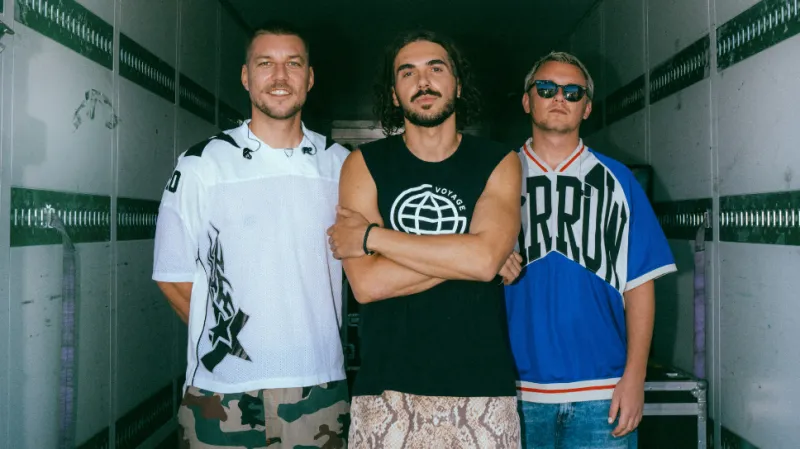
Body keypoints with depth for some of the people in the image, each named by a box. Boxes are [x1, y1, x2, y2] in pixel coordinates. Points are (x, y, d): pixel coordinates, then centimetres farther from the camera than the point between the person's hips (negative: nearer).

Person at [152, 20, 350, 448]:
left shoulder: (340, 164, 3)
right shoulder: (201, 164, -3)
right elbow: (173, 275, 1)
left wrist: (313, 339, 6)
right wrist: (224, 336, 3)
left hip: (320, 386, 2)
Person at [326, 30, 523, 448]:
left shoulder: (498, 163, 2)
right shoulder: (364, 164, 1)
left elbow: (485, 258, -16)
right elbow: (366, 282, -10)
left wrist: (370, 237, -11)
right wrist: (460, 254, -10)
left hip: (482, 387, 0)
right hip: (387, 387, 0)